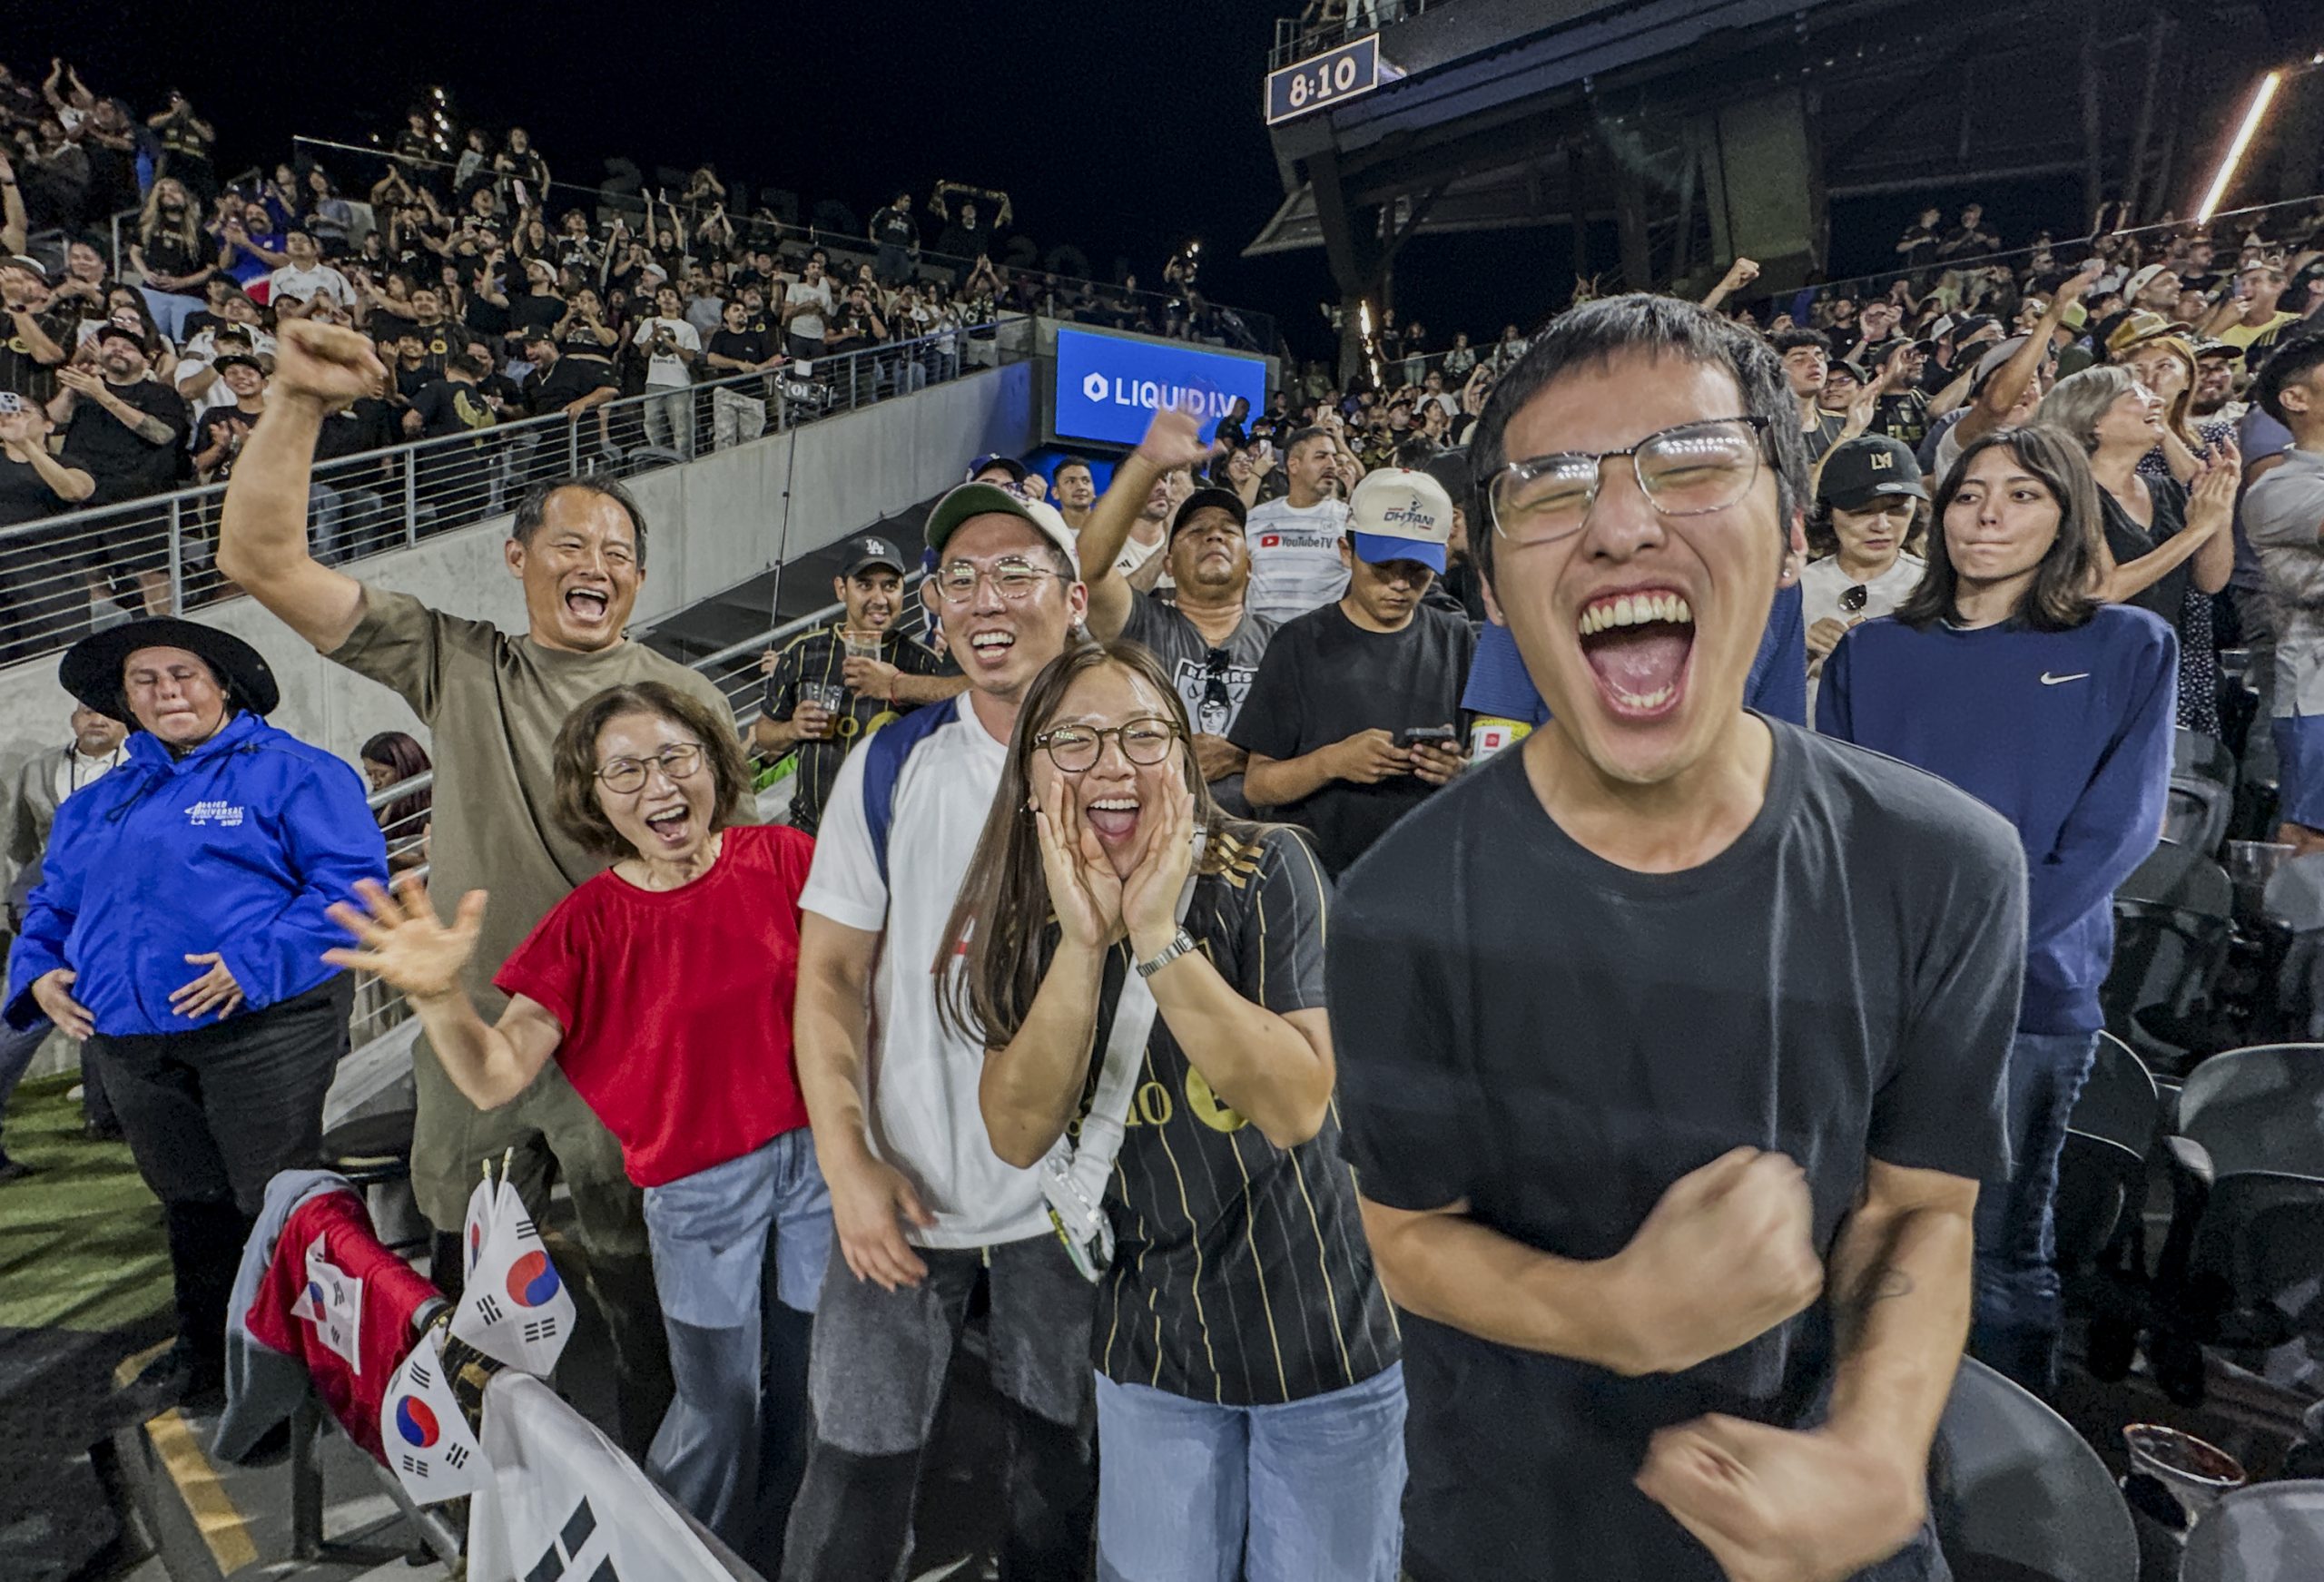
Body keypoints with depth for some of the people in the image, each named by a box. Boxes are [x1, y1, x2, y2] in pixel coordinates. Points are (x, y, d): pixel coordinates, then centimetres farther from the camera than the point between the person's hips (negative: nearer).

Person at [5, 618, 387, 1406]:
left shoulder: (290, 773, -4)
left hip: (261, 1026, -6)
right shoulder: (96, 803, 19)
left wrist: (257, 963, -23)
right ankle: (205, 1348, 34)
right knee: (191, 1200, 19)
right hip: (133, 1045, 7)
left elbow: (351, 878, -15)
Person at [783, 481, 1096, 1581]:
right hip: (904, 1197, 0)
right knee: (856, 1472, 10)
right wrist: (848, 1166, -10)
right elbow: (831, 974, -2)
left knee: (1060, 1463, 18)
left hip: (1071, 1198, 0)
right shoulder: (889, 770, -4)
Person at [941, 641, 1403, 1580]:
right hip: (1151, 1344, 3)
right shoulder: (1019, 922, -7)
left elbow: (1297, 1107, -24)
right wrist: (1083, 941, -27)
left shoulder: (1265, 874, -17)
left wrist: (1158, 936, -31)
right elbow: (1020, 1136, -16)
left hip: (1318, 1332, -2)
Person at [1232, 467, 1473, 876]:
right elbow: (1256, 785, 1)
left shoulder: (1455, 639, 11)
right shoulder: (1302, 643, 5)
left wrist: (1462, 770, -9)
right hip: (1323, 872, -3)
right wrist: (1332, 761, -15)